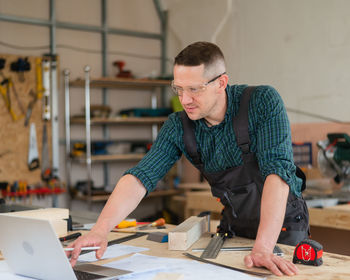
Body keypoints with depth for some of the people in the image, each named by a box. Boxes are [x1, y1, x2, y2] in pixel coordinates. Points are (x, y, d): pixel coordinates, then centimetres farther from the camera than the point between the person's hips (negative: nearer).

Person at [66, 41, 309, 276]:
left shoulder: (262, 102, -22)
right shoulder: (178, 126, -11)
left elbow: (277, 169, -31)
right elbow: (140, 177, -17)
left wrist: (263, 248, -40)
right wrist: (100, 230, -33)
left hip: (282, 224, -3)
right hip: (234, 225, 3)